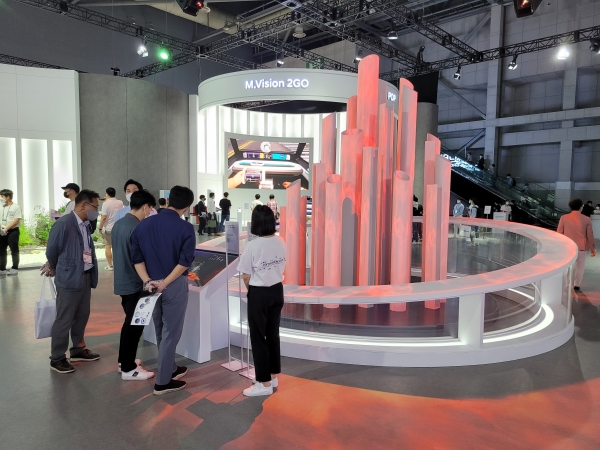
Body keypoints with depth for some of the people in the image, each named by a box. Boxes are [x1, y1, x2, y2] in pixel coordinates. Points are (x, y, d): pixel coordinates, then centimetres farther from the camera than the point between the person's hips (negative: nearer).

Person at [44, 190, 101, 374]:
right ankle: (57, 358, 19)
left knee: (82, 316, 19)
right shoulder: (63, 224, -18)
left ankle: (78, 350, 36)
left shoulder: (86, 225, 5)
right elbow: (51, 251, -8)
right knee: (64, 320, 4)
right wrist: (56, 269, 9)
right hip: (69, 278, -8)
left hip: (85, 276, 8)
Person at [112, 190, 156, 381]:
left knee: (129, 322, 21)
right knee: (135, 324, 2)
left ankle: (123, 360, 32)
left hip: (122, 281, 9)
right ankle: (128, 369, 12)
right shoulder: (138, 228, -21)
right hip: (134, 283, -9)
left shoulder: (118, 224, 7)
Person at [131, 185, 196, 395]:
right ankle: (163, 381, 14)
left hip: (151, 286, 6)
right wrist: (165, 282, -14)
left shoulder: (143, 225, 3)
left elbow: (137, 257, 1)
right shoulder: (186, 228, -12)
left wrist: (148, 281, -4)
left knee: (161, 331, 20)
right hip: (175, 286, -5)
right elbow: (185, 261, -18)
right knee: (171, 333, 6)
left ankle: (170, 368, 37)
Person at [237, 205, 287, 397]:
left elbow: (246, 276, -12)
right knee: (273, 334, 18)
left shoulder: (253, 246, -19)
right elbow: (280, 268, 8)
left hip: (259, 294, -6)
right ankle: (272, 376, 31)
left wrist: (251, 289, 7)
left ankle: (264, 383, 15)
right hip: (277, 291, 6)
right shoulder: (280, 242, -2)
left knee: (258, 337, 6)